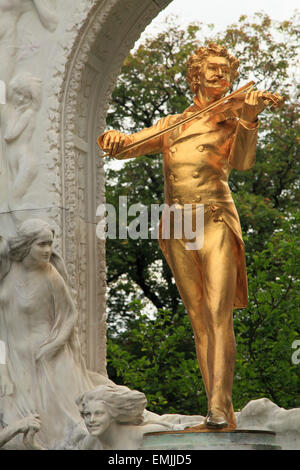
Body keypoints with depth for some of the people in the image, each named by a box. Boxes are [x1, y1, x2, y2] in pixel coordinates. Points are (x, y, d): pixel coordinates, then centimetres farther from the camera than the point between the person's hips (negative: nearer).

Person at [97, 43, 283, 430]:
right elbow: (127, 147, 8)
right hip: (178, 230, 3)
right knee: (199, 321, 2)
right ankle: (223, 411, 4)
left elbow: (242, 162, -12)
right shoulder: (170, 126, 17)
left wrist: (249, 119, -29)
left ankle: (218, 407, -23)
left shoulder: (230, 122, 7)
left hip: (215, 223, -3)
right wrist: (113, 139, -16)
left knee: (219, 315, -16)